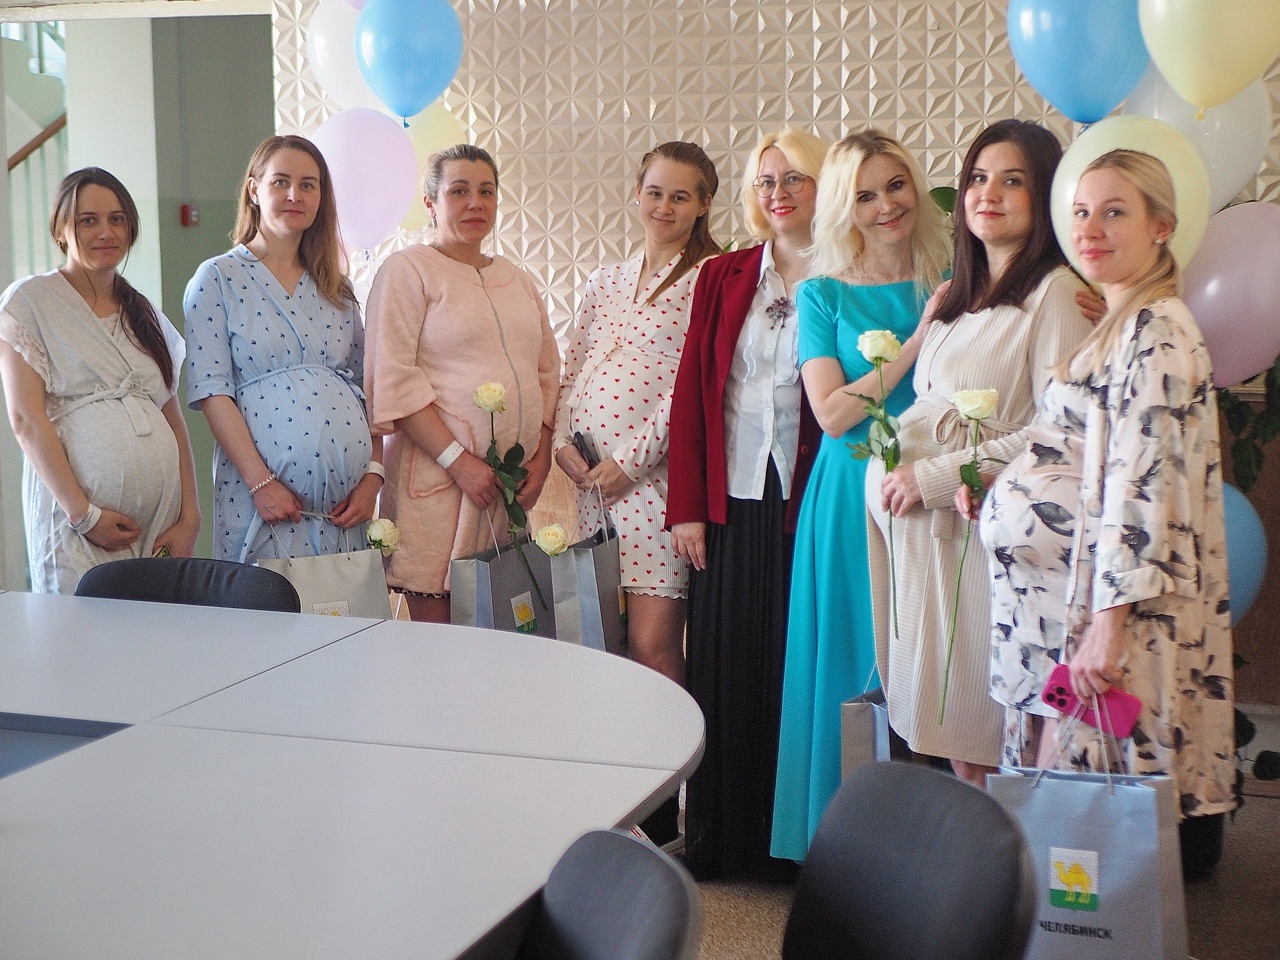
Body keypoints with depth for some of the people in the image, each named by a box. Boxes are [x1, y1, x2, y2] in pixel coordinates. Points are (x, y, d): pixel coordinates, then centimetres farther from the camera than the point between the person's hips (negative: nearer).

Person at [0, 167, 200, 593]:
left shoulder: (147, 316, 18)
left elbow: (174, 420, 14)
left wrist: (189, 517, 2)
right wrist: (84, 514, -13)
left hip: (161, 519, 5)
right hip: (76, 517, -4)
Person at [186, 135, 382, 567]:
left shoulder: (337, 288, 16)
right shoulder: (218, 279, 2)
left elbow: (369, 389, 13)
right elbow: (211, 390, -7)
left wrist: (373, 475, -1)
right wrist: (261, 481, -15)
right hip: (266, 498, -4)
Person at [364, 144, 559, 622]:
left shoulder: (518, 280, 19)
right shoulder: (407, 270, -1)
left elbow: (548, 372, 19)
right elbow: (394, 380, -10)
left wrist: (541, 457, 4)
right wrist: (459, 460, -16)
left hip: (514, 480, 6)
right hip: (439, 475, -6)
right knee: (435, 626, -5)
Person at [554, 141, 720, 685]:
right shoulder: (605, 282, 18)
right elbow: (572, 369, 19)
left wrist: (630, 460, -11)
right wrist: (563, 441, 2)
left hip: (656, 471, -6)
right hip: (591, 472, 6)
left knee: (653, 644, -9)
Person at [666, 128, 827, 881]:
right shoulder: (722, 278, 10)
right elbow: (691, 393, 8)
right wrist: (686, 506, 2)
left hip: (808, 505, -3)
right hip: (730, 506, 3)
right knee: (724, 671, 7)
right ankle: (720, 841, 18)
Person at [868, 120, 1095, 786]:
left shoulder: (1057, 293, -7)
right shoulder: (960, 295, 18)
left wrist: (934, 477, -12)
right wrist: (892, 456, 6)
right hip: (924, 530, 7)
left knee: (989, 746, -3)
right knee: (948, 728, 8)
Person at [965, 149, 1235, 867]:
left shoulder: (1159, 331, -13)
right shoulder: (1118, 329, 18)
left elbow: (1142, 484, -21)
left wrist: (1109, 624, -25)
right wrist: (1003, 493, 12)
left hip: (1108, 603, -9)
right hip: (1059, 595, 9)